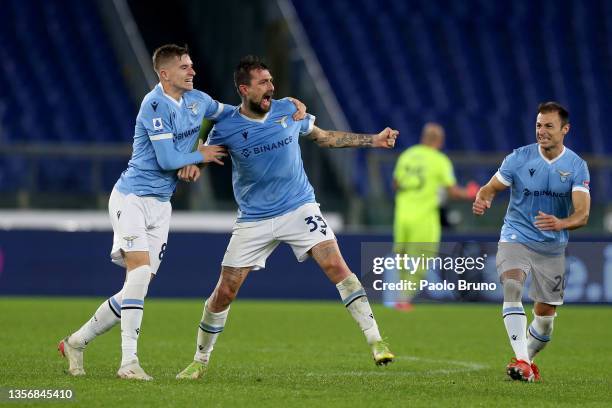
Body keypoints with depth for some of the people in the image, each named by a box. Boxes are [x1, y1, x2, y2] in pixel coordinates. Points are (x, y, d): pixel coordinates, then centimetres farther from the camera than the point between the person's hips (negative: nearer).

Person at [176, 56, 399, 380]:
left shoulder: (289, 111, -1)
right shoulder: (226, 128, -7)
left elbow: (325, 137, 14)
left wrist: (373, 140, 13)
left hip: (299, 208, 0)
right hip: (253, 218, 0)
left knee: (335, 265, -20)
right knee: (225, 291, -1)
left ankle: (375, 339, -17)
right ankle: (200, 361, 18)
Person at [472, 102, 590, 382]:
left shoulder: (576, 166, -7)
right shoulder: (519, 158, -8)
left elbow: (582, 214, -16)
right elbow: (491, 188, 0)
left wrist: (561, 223, -38)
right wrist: (482, 200, -25)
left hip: (553, 247, 2)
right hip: (516, 238, -2)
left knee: (546, 313, 6)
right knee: (512, 288, -27)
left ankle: (527, 359, 34)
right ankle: (521, 363, -35)